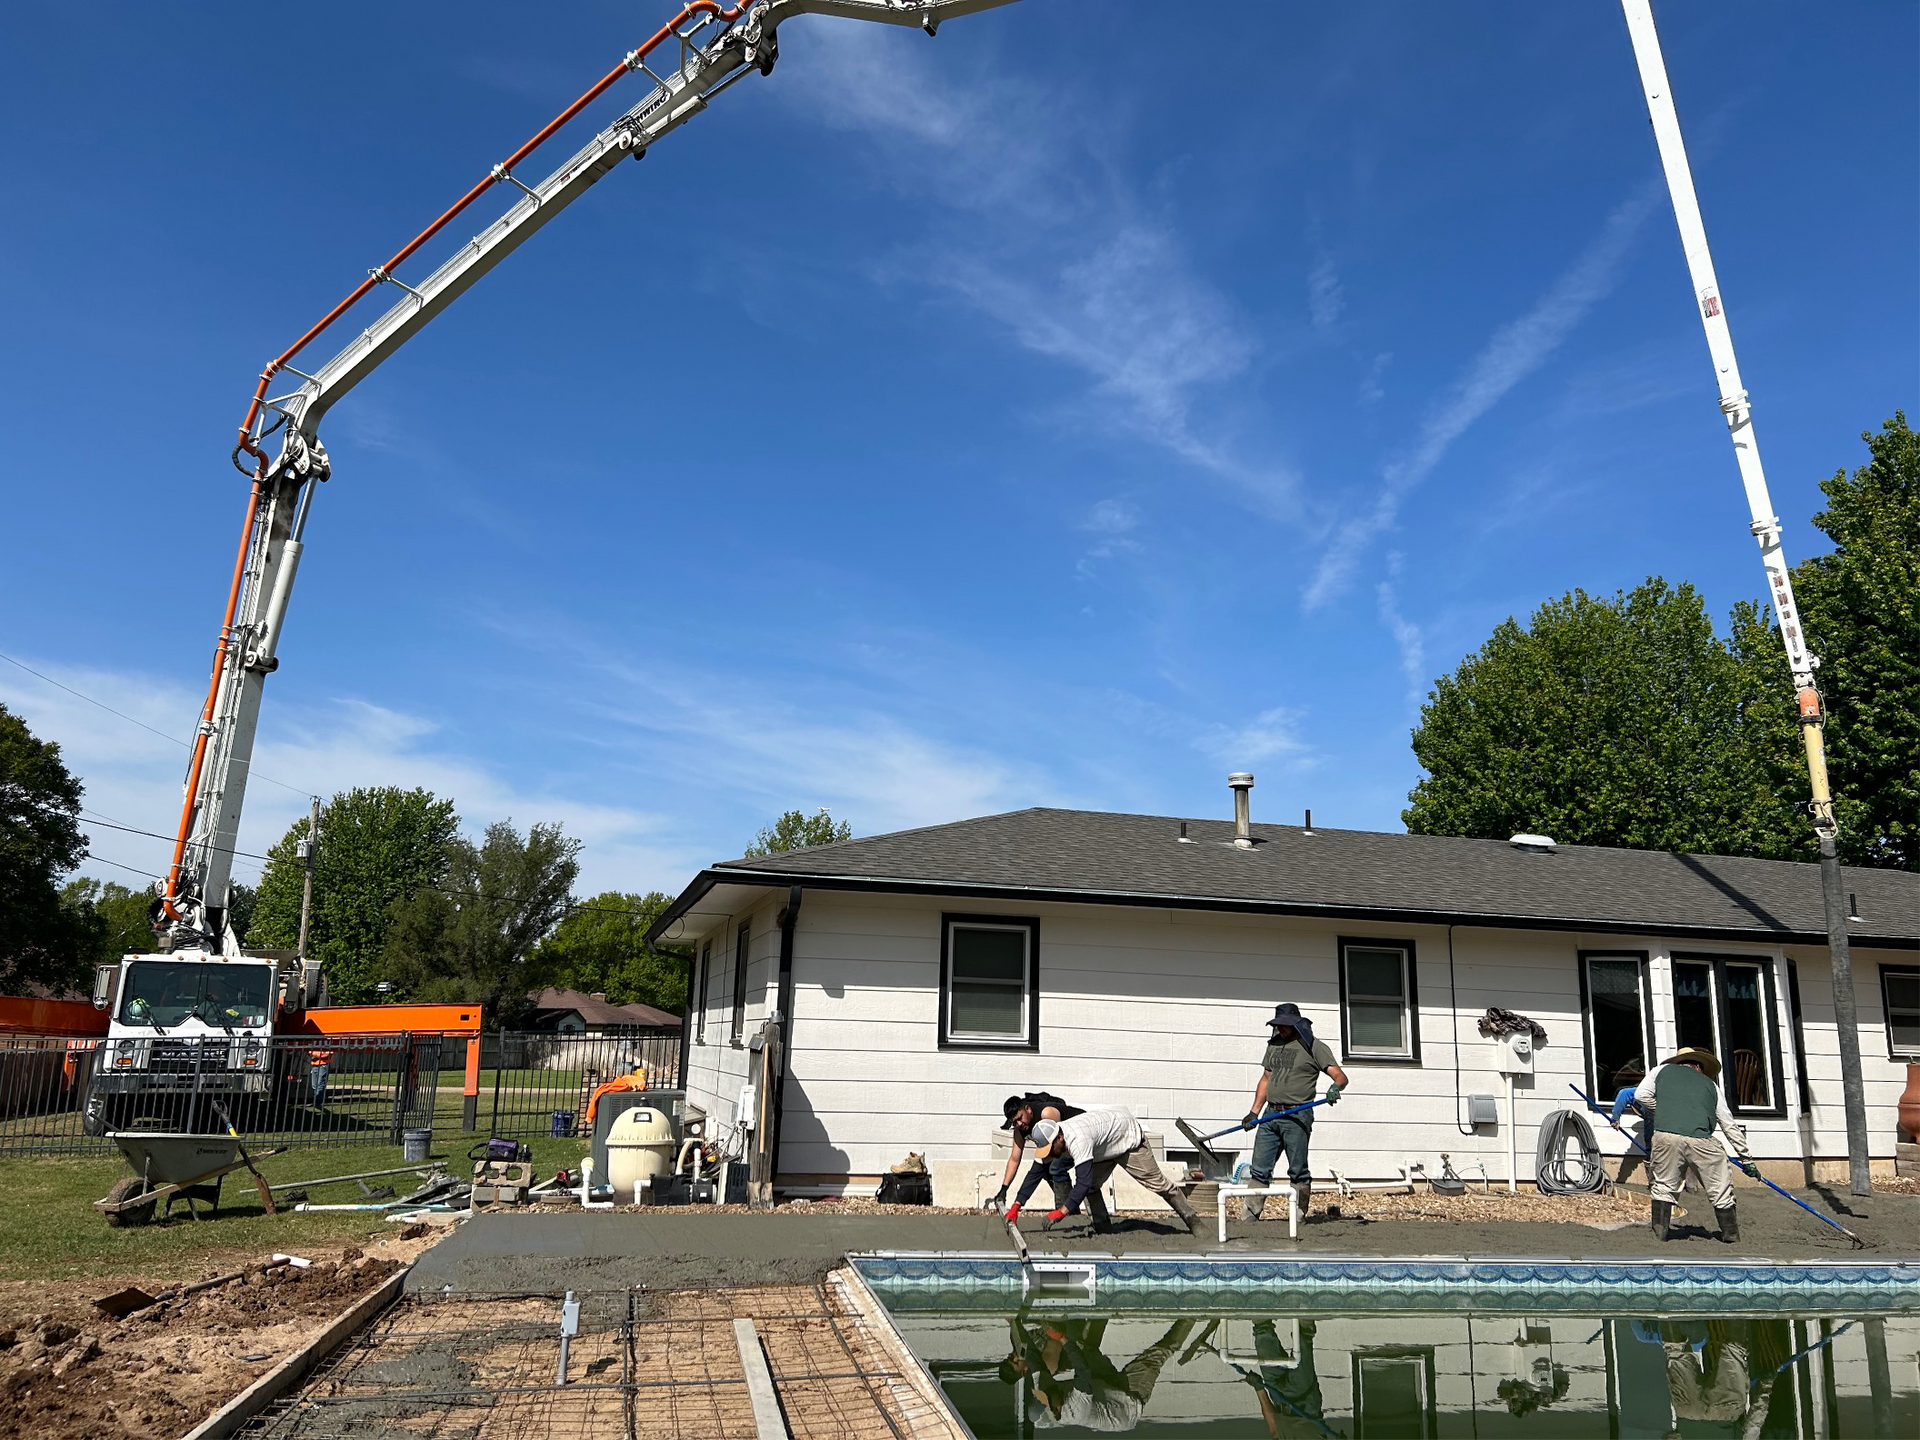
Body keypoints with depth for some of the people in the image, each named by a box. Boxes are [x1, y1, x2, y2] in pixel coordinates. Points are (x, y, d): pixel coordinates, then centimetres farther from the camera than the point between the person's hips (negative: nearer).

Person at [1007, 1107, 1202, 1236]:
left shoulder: (1077, 1140, -44)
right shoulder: (1049, 1139, -18)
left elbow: (1083, 1182, -49)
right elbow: (1034, 1173, -11)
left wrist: (1061, 1212, -51)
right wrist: (1016, 1206, -17)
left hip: (1129, 1137, -7)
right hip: (1104, 1146, 8)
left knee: (1156, 1182, 2)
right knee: (1091, 1187, -6)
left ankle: (1191, 1219, 18)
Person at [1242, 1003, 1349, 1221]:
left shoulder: (1314, 1047, -1)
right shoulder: (1273, 1045, 18)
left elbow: (1340, 1076, -9)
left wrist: (1335, 1087, -32)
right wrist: (1254, 1112, 16)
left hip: (1297, 1116, -6)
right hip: (1270, 1114, 6)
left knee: (1298, 1171, -1)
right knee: (1259, 1170, 4)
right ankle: (1247, 1217, 5)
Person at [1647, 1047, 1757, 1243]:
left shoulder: (1663, 1070, 23)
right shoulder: (1710, 1085, 25)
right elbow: (1730, 1125, 27)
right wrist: (1746, 1158, 34)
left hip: (1665, 1134, 0)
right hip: (1699, 1139, 1)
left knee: (1664, 1186, 15)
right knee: (1720, 1190, 17)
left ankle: (1660, 1231, 14)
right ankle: (1730, 1233, 26)